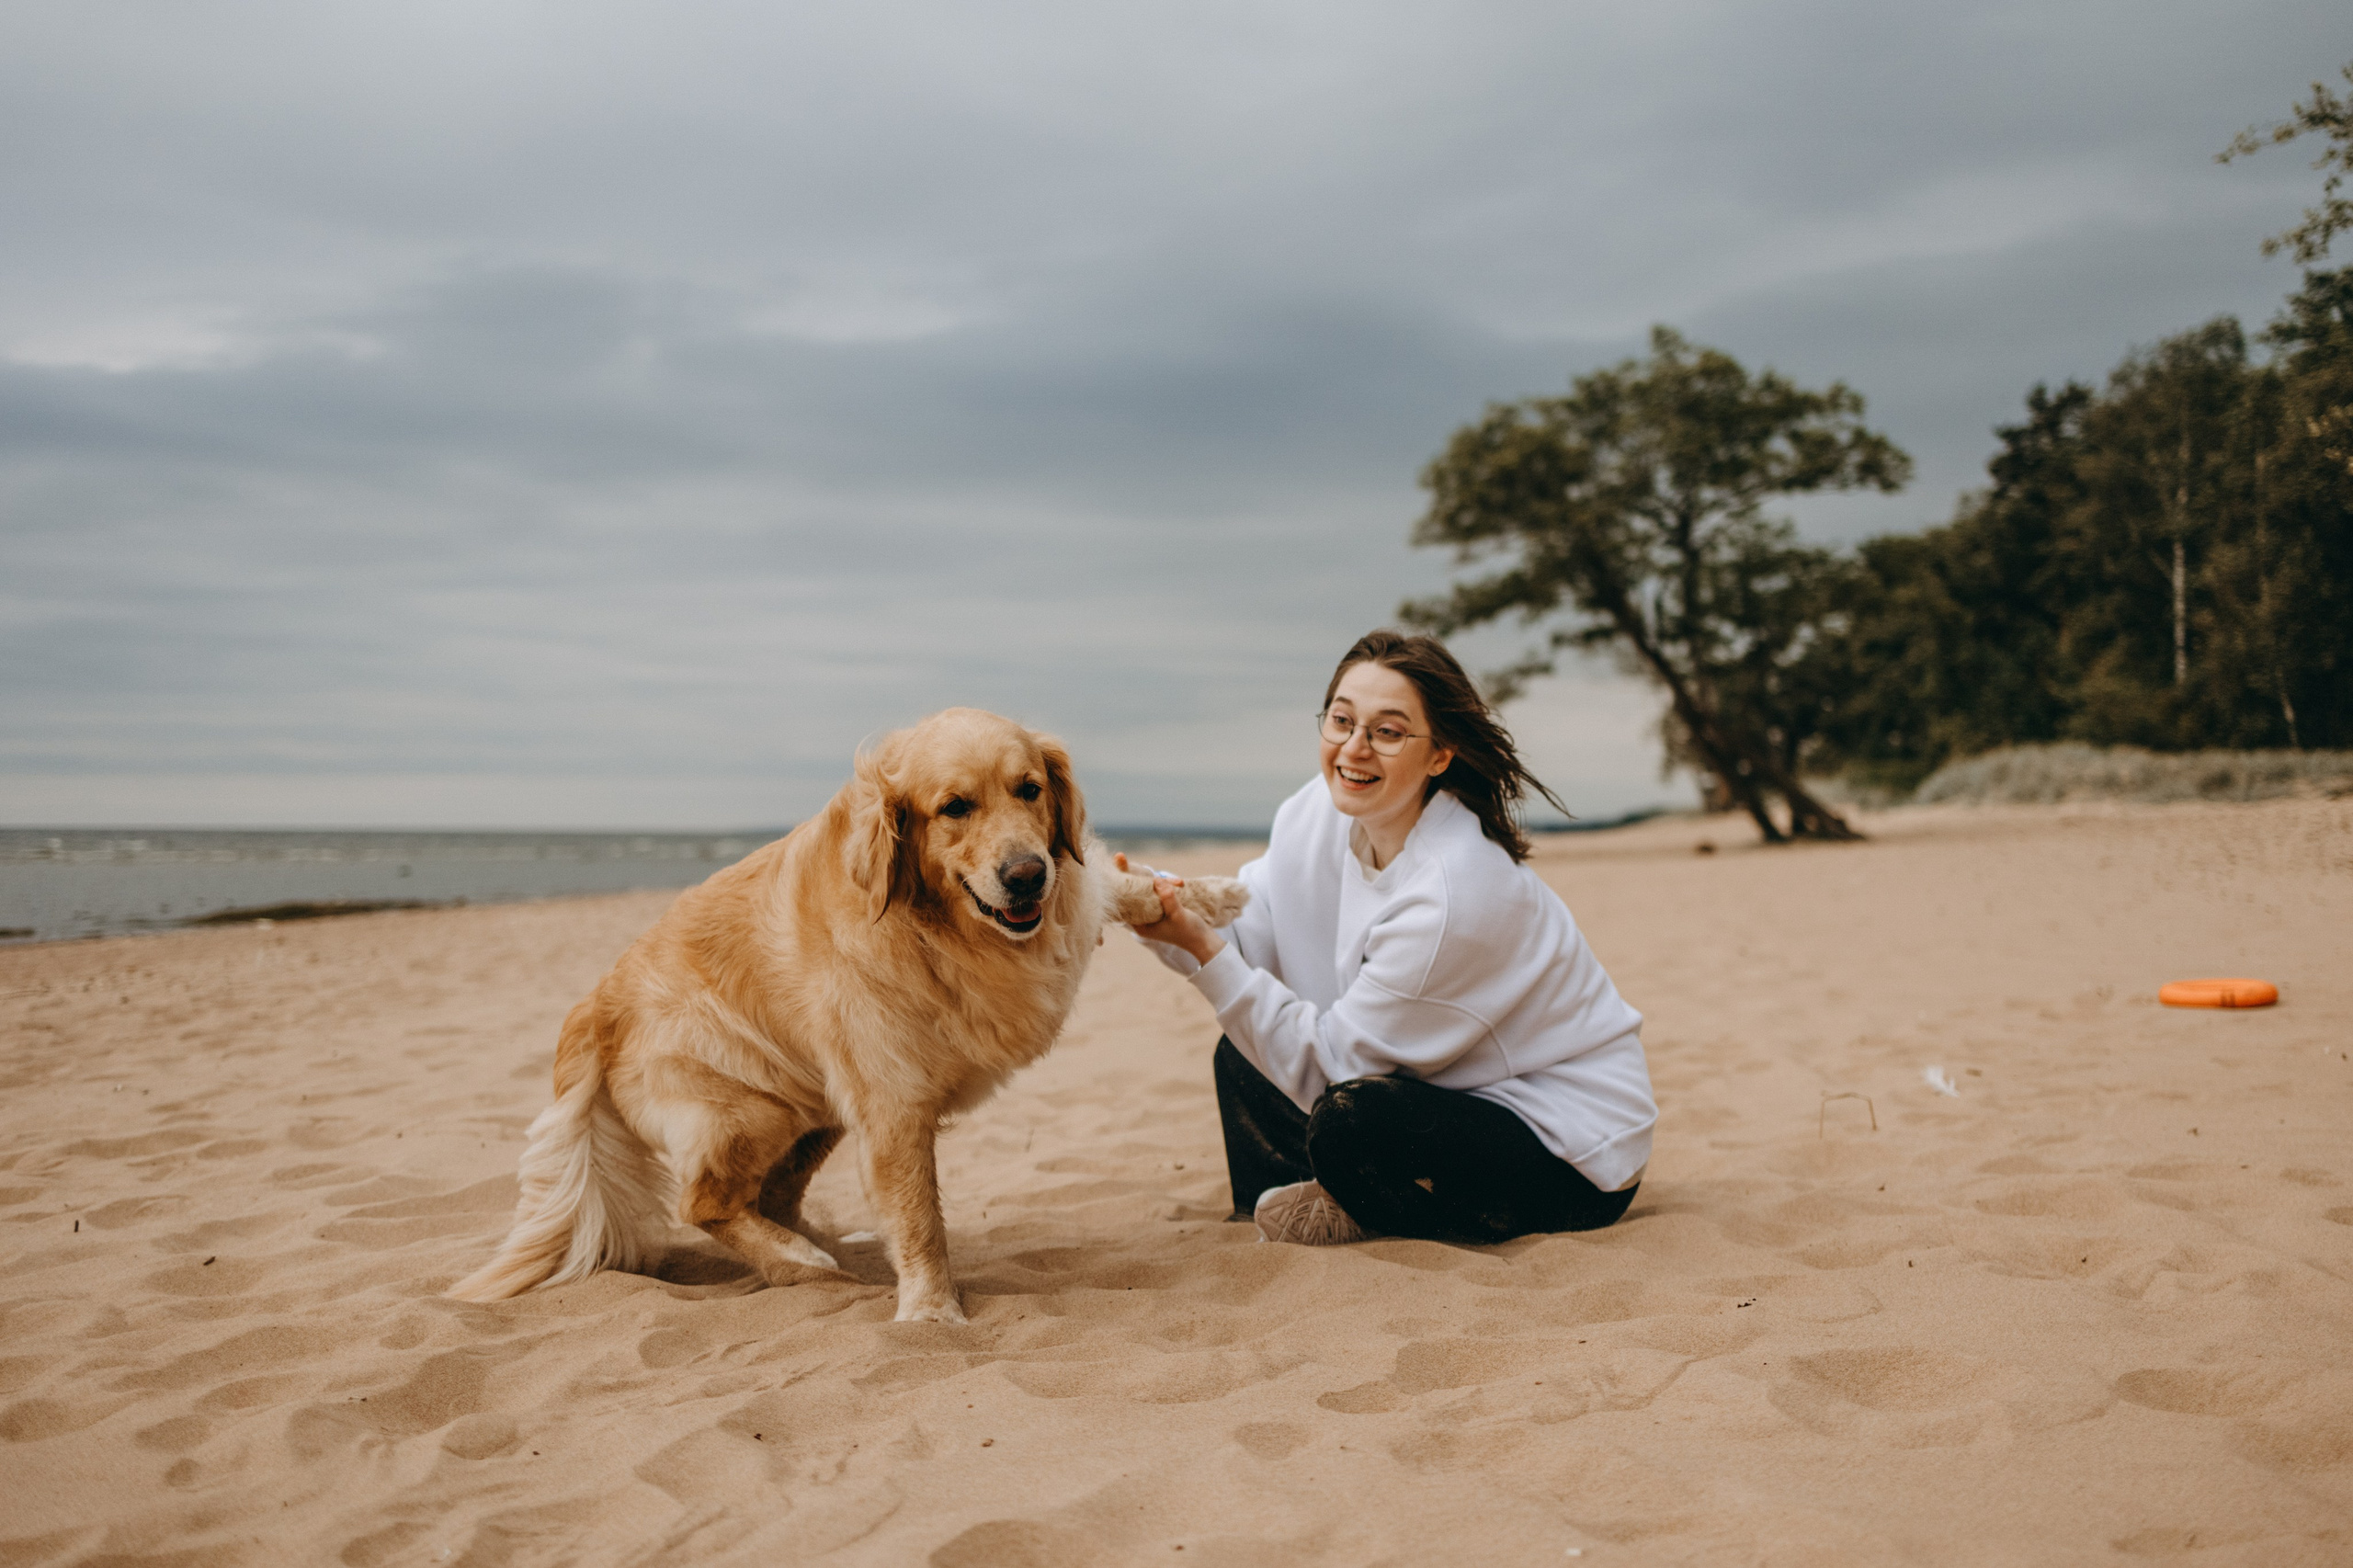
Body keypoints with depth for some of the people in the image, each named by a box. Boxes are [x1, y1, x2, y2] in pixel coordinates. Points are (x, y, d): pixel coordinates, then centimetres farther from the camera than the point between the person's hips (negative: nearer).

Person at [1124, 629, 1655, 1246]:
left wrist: (1201, 945, -29)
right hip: (1453, 1098, 8)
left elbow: (1331, 1062, -23)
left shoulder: (1457, 895, -29)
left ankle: (1358, 1219, 0)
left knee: (1348, 1121, -31)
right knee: (1244, 1052, 2)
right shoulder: (1323, 811, -5)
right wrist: (1167, 918, -22)